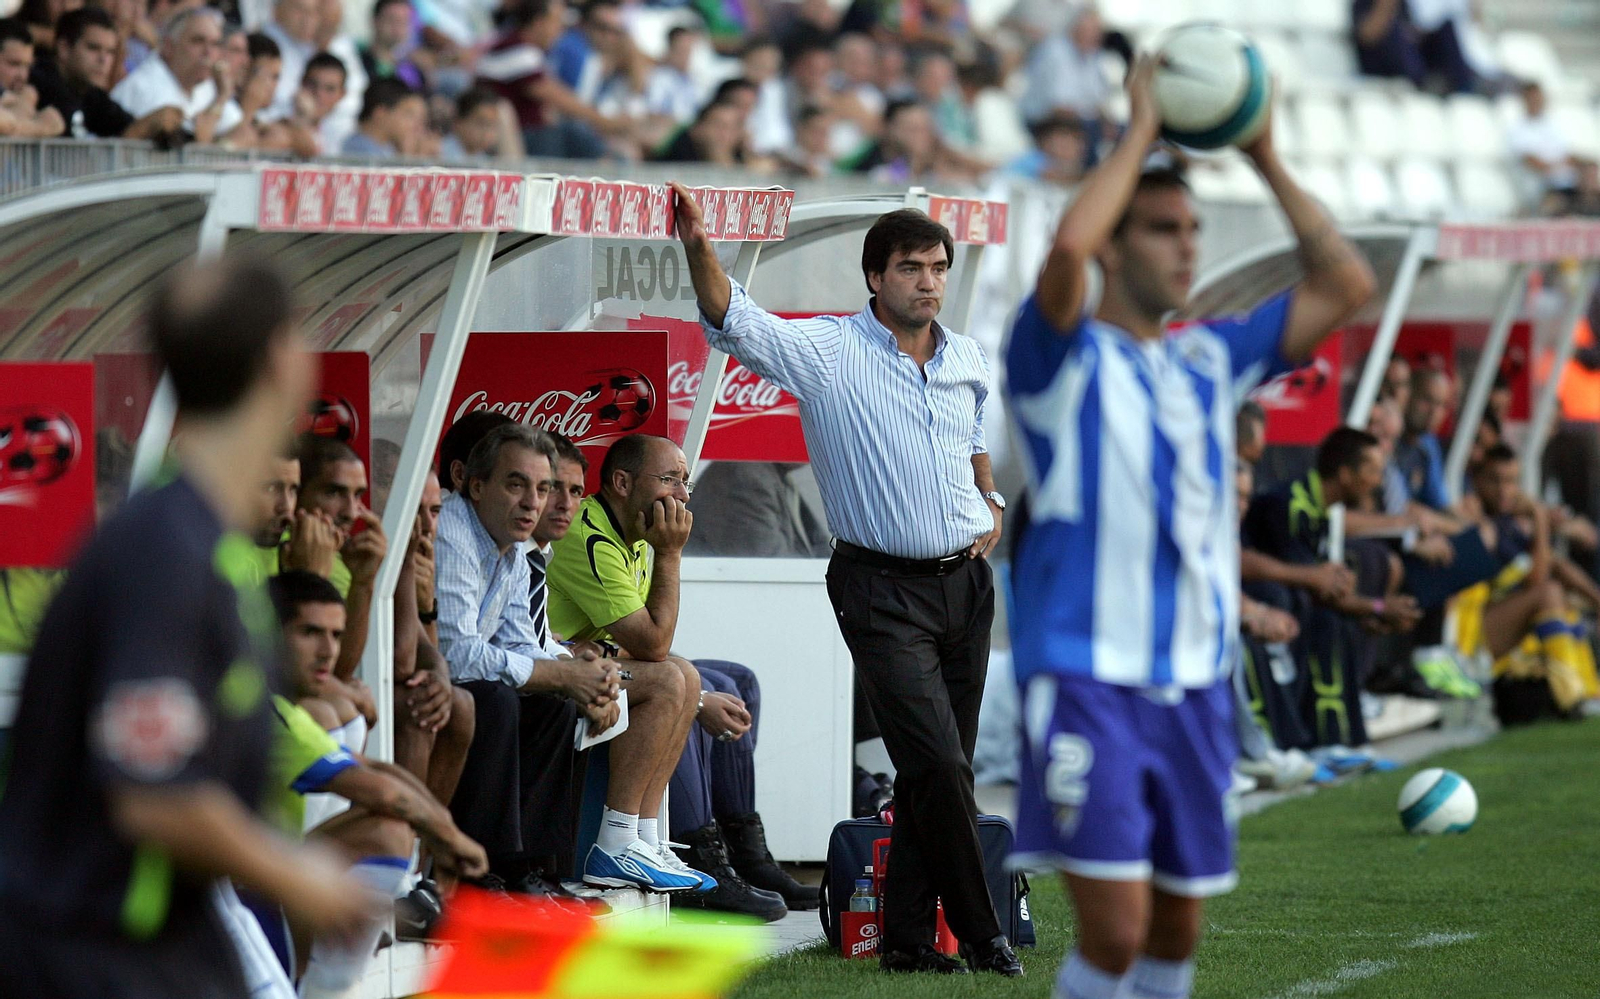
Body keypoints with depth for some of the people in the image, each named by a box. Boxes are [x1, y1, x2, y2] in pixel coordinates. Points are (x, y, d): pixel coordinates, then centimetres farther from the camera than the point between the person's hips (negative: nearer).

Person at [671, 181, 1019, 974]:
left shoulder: (967, 360, 9)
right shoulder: (828, 353, -8)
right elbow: (732, 322, -21)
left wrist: (991, 503, 12)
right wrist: (698, 247, -37)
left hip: (966, 582, 6)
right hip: (884, 589, -6)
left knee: (941, 771, 7)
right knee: (937, 766, -13)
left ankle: (908, 938, 15)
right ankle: (979, 933, -1)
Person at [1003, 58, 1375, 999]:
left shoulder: (1213, 358, 14)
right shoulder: (1069, 357, -3)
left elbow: (1346, 284, 11)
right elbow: (1068, 248, -25)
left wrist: (1268, 160, 6)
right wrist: (1140, 130, -13)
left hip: (1194, 684, 6)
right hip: (1087, 682, -6)